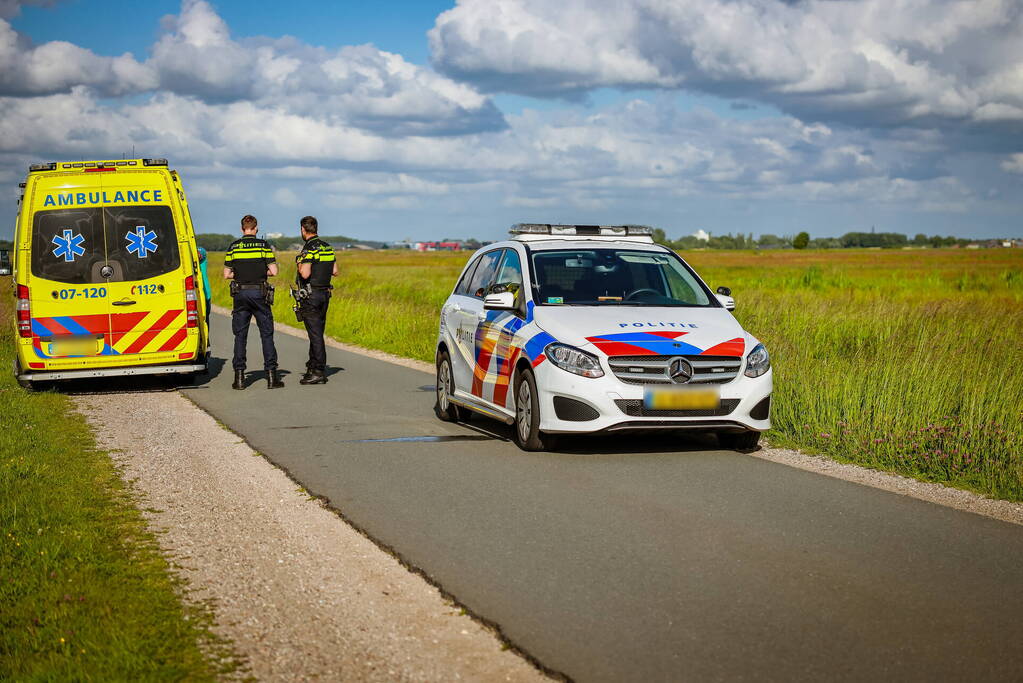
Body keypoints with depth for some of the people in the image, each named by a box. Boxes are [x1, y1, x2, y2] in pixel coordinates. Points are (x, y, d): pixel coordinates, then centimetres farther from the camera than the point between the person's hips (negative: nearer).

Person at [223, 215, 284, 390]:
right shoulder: (263, 246, -2)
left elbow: (226, 274, 3)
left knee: (240, 335, 6)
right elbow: (273, 271, -6)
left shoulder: (233, 247, 3)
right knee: (266, 334, 4)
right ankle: (271, 376, -1)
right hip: (259, 293, -2)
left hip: (240, 293, 2)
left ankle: (239, 376, 2)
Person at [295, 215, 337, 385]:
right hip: (325, 293, 8)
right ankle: (313, 367, 22)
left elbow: (305, 274, -23)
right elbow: (335, 271, 16)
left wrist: (300, 266, -4)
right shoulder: (328, 247, 10)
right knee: (317, 332, 15)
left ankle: (319, 372, -8)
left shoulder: (309, 248, -15)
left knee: (315, 334, -8)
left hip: (311, 295, -8)